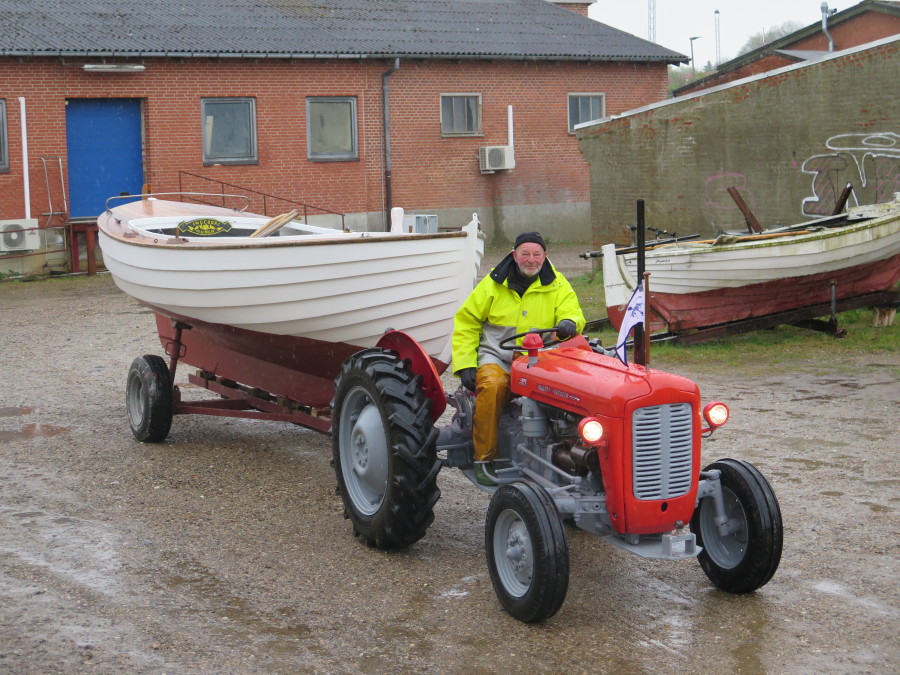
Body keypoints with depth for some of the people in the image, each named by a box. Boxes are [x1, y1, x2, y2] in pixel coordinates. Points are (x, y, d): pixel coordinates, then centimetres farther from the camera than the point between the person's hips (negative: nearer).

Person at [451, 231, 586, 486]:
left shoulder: (557, 284, 9)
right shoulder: (494, 283, 6)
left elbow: (572, 312, -1)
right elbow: (466, 322, 8)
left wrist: (569, 323, -28)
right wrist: (465, 365, -2)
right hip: (496, 357, -1)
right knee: (492, 385, -35)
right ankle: (484, 459, -24)